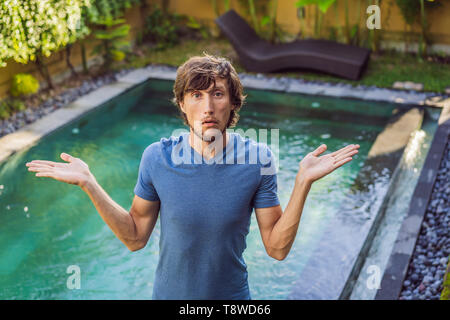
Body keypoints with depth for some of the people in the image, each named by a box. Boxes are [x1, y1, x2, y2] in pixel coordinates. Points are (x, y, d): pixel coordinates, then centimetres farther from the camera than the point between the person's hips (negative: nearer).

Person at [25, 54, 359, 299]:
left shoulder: (257, 159, -16)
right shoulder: (157, 157, -14)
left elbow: (277, 247, -13)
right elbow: (135, 237, -5)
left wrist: (303, 181, -23)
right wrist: (89, 184, -15)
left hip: (232, 293, 0)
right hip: (170, 292, 1)